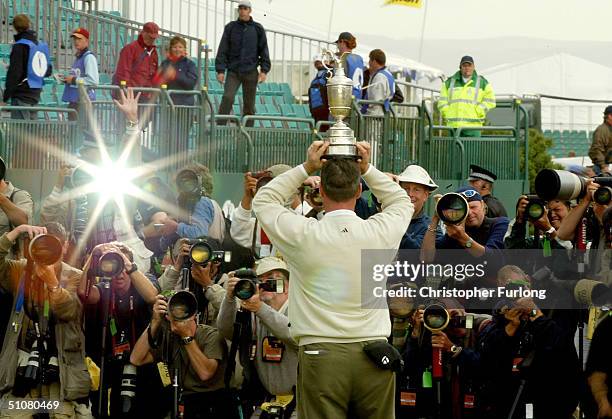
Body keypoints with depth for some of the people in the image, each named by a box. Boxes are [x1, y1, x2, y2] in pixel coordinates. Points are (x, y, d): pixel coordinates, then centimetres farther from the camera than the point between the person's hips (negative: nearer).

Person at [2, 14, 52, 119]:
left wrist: (6, 94, -11)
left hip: (22, 94, -7)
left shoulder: (19, 46, -12)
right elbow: (48, 71, 16)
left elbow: (14, 72, -15)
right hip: (36, 93, 7)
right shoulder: (42, 45, 10)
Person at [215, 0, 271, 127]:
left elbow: (263, 50, 7)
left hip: (250, 72, 1)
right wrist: (220, 70, -4)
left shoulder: (257, 29, 7)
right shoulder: (231, 28, 6)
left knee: (249, 104, 3)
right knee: (227, 97, -18)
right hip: (233, 72, -1)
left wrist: (264, 70, -2)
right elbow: (222, 50, 4)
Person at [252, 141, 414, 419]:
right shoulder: (380, 232, -1)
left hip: (320, 353, -2)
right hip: (374, 356, 2)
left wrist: (306, 168, 12)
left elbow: (263, 201, 14)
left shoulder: (303, 235, -5)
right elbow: (401, 201, 24)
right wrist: (366, 169, 20)